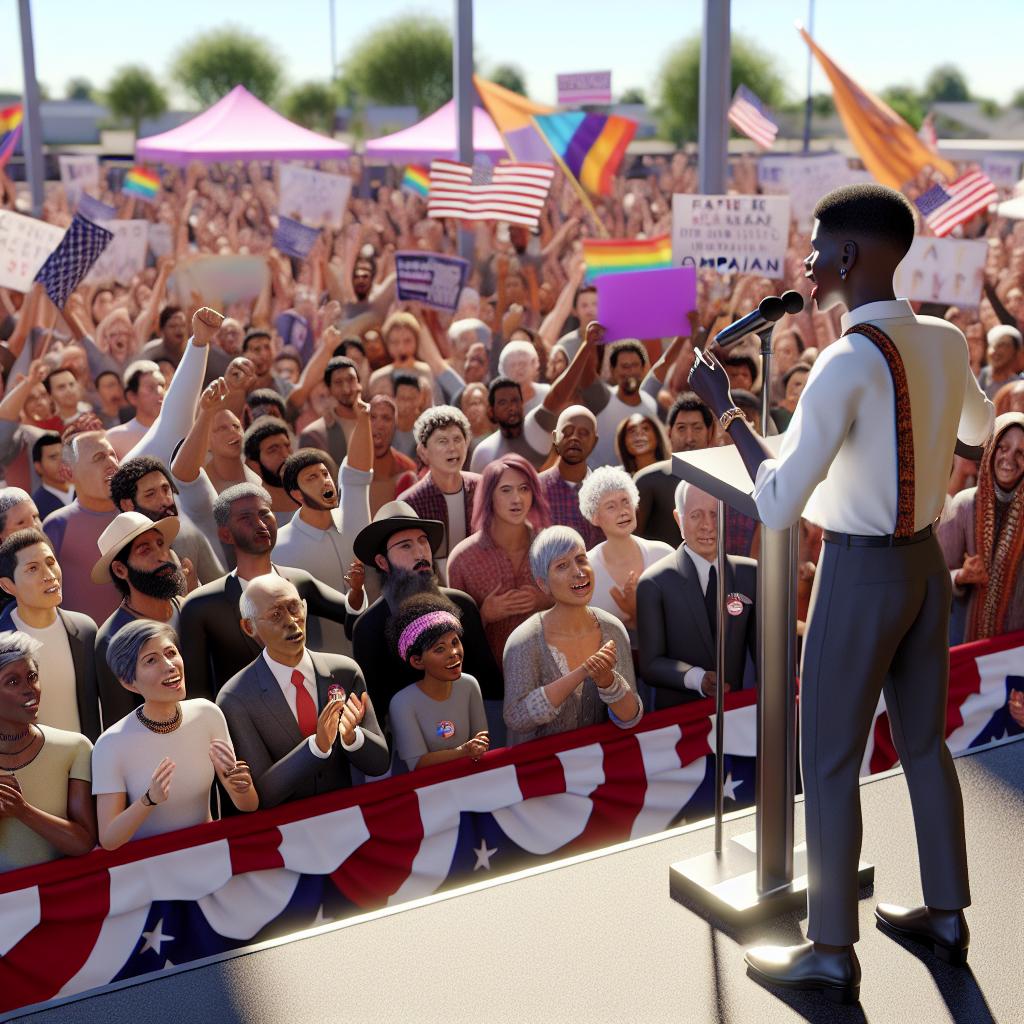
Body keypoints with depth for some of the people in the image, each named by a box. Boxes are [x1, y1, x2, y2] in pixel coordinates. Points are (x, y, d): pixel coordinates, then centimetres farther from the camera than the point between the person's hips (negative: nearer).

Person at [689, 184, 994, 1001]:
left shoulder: (847, 363, -23)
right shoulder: (945, 342, 0)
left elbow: (777, 505, -23)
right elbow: (979, 427, 22)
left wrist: (725, 409, -14)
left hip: (859, 573, -7)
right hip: (927, 561, 8)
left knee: (830, 763, 5)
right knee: (924, 742, 19)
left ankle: (831, 951, 15)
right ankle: (946, 915, 33)